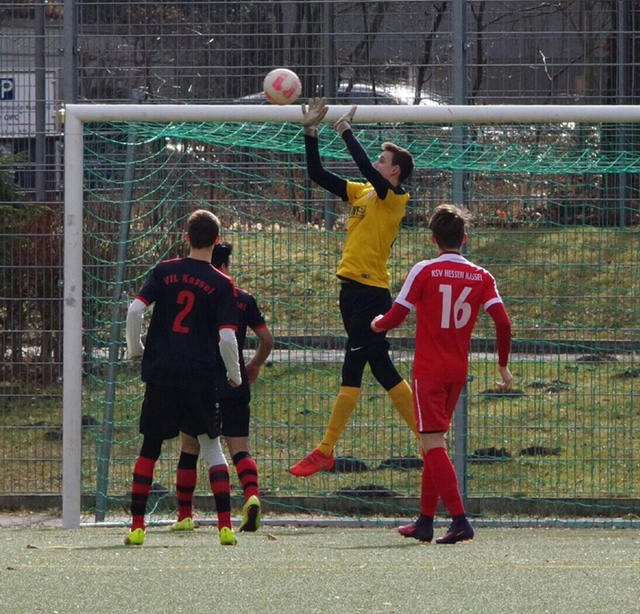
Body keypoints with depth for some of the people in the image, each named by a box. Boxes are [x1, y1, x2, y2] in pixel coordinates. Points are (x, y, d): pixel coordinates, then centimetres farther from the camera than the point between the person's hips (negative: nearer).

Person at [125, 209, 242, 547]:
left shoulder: (164, 271, 4)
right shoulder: (222, 285, -1)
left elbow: (135, 310, -4)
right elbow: (227, 338, -8)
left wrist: (135, 349, 11)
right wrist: (235, 375, 8)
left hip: (160, 373, 1)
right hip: (200, 377, -1)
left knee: (150, 449, 9)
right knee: (211, 447, 9)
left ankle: (136, 527, 6)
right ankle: (225, 527, 0)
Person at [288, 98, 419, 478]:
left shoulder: (395, 199, -8)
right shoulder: (362, 192, 15)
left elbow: (367, 170, -25)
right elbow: (318, 175, 15)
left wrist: (347, 132, -15)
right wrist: (311, 133, 7)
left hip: (370, 293, -9)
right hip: (354, 289, 9)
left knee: (353, 371, -6)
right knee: (382, 370, 11)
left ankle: (325, 453, -5)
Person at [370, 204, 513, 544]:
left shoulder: (424, 272, -8)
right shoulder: (481, 277, 2)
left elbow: (395, 317, -8)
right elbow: (503, 322, -5)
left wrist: (376, 324, 15)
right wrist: (503, 365, 7)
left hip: (429, 371, -5)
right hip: (458, 372, 5)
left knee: (433, 445, -7)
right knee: (435, 443, 18)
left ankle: (460, 520, -21)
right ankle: (425, 522, 23)